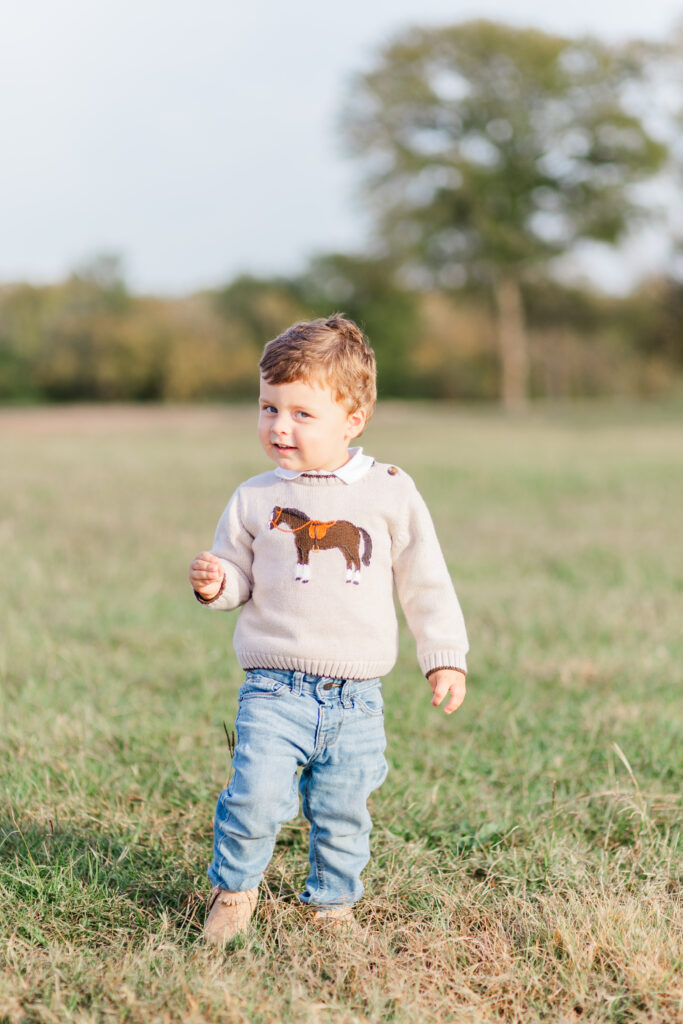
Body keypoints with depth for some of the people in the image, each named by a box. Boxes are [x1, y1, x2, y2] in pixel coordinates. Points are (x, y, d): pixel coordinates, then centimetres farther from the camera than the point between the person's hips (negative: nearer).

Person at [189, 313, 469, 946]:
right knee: (256, 794, -14)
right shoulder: (255, 499, 3)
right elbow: (238, 576, 11)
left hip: (355, 698, 1)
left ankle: (332, 901, 35)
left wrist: (445, 657, 5)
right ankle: (233, 887, 13)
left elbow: (425, 583, 8)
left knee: (342, 812, 9)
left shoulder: (390, 494, 1)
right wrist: (213, 583, -11)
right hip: (274, 689, 0)